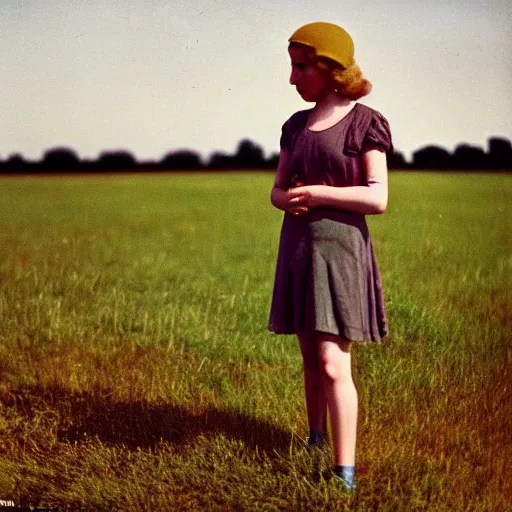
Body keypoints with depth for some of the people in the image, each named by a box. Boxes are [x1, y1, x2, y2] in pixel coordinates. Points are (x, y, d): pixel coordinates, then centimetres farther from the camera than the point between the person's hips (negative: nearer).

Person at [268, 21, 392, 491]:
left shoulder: (364, 122, -6)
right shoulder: (296, 126, 11)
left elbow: (377, 198, -12)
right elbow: (278, 189, 14)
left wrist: (316, 193, -14)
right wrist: (287, 200, -9)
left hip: (339, 245, -6)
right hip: (298, 244, 6)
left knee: (333, 363, -11)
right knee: (310, 359, 12)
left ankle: (345, 474, -8)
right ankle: (315, 444, 26)